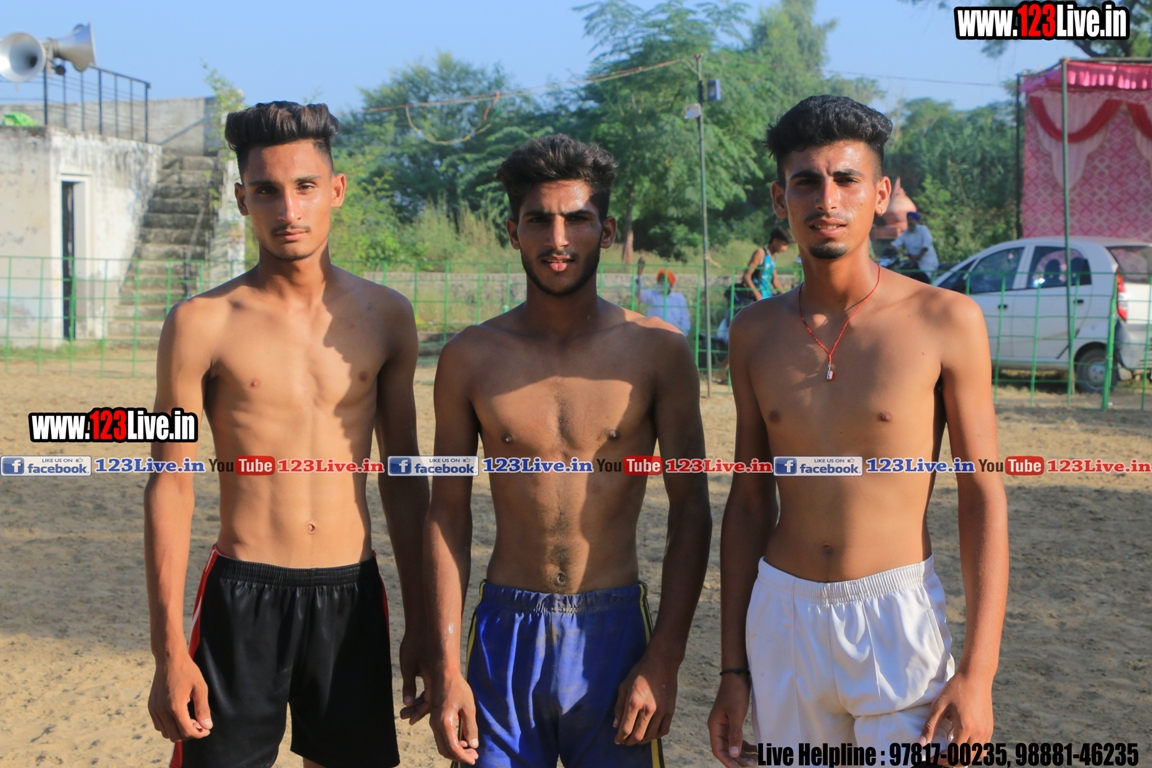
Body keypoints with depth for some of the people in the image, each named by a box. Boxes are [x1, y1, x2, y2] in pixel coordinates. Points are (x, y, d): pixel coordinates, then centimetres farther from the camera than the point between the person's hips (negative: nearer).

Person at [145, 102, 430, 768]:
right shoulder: (202, 325, -4)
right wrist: (169, 649, -7)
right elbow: (171, 485, -3)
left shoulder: (385, 317, 4)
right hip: (242, 595, -2)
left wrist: (420, 622, 9)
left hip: (353, 594, 3)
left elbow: (402, 476, 10)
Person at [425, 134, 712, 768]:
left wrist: (663, 660, -6)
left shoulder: (656, 350, -3)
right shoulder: (470, 358, 1)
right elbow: (448, 514, 4)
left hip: (615, 634, -1)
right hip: (505, 634, 1)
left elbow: (690, 513, -1)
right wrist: (446, 668, -1)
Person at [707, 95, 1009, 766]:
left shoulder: (946, 321, -8)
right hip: (781, 618, 3)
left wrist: (978, 672, -11)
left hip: (899, 618, -3)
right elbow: (749, 502, 9)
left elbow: (984, 500, -6)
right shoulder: (756, 333, 3)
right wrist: (733, 666, 8)